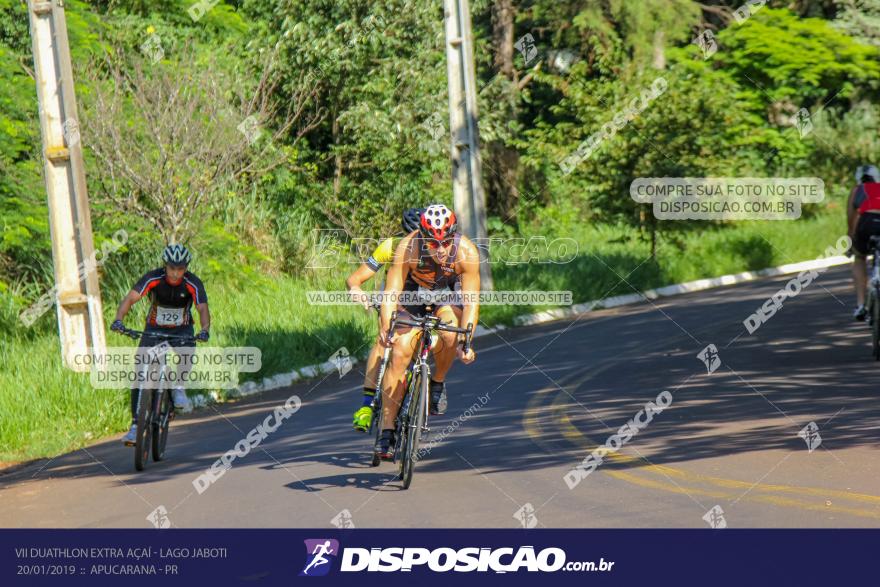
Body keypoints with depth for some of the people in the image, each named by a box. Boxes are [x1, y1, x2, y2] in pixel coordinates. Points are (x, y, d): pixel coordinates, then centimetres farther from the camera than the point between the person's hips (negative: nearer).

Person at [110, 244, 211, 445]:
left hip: (182, 330, 0)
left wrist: (204, 330, -49)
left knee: (187, 352, -35)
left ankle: (178, 387, -7)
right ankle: (135, 425, -8)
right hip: (154, 328, 1)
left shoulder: (193, 283, -20)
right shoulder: (153, 278, -21)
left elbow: (203, 309, -29)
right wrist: (118, 320, -46)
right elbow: (130, 299, -28)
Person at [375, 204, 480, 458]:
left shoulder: (466, 252, -32)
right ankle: (386, 430, -11)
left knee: (450, 332, -31)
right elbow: (391, 293, -36)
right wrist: (386, 328, -53)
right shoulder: (407, 248, -34)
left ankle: (438, 382, 0)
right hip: (413, 291, 0)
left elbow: (471, 302, -31)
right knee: (399, 353, -16)